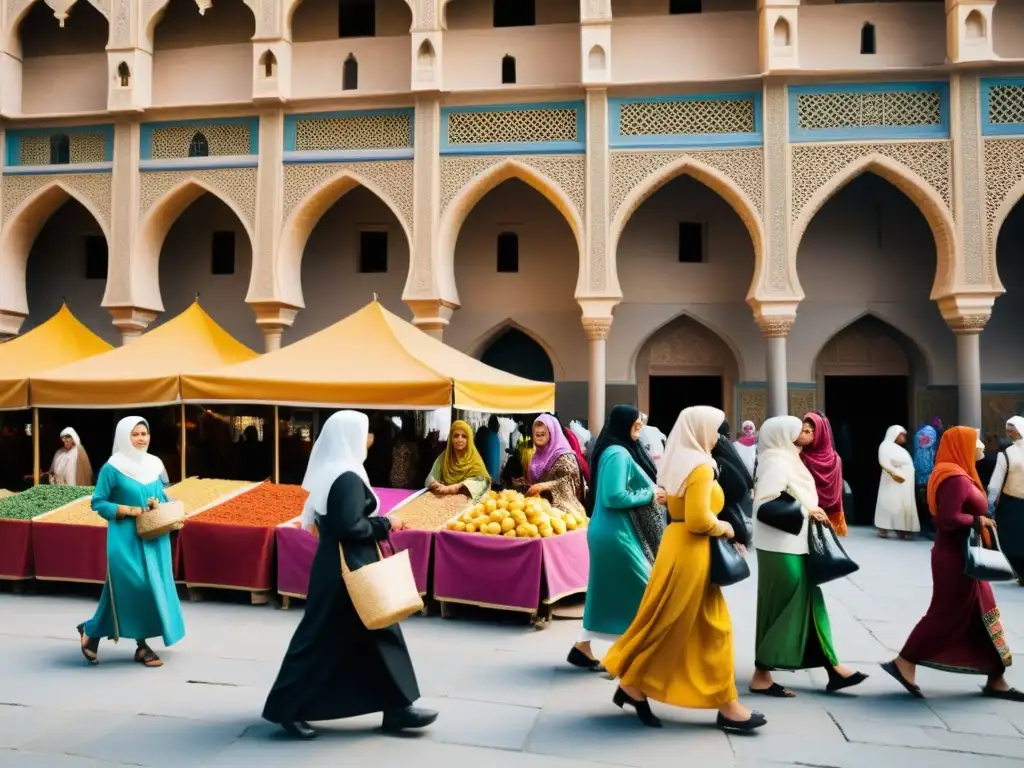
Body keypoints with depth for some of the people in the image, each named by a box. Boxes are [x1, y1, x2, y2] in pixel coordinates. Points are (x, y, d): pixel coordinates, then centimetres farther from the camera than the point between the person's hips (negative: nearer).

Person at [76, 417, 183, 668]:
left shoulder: (154, 465, 8)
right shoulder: (113, 468, -7)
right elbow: (98, 502, -6)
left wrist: (158, 505, -6)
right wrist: (128, 510, -16)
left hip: (154, 537, 6)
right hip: (126, 538, -5)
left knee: (139, 588, 7)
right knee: (136, 587, -10)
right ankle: (142, 645, 7)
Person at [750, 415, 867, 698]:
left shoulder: (786, 460, 15)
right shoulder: (775, 462, -16)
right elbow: (766, 505, -24)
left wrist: (810, 511, 6)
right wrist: (805, 510, -18)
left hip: (794, 546, 10)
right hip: (781, 548, -10)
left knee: (807, 605, 12)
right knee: (782, 609, -3)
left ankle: (832, 668, 20)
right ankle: (762, 676, 6)